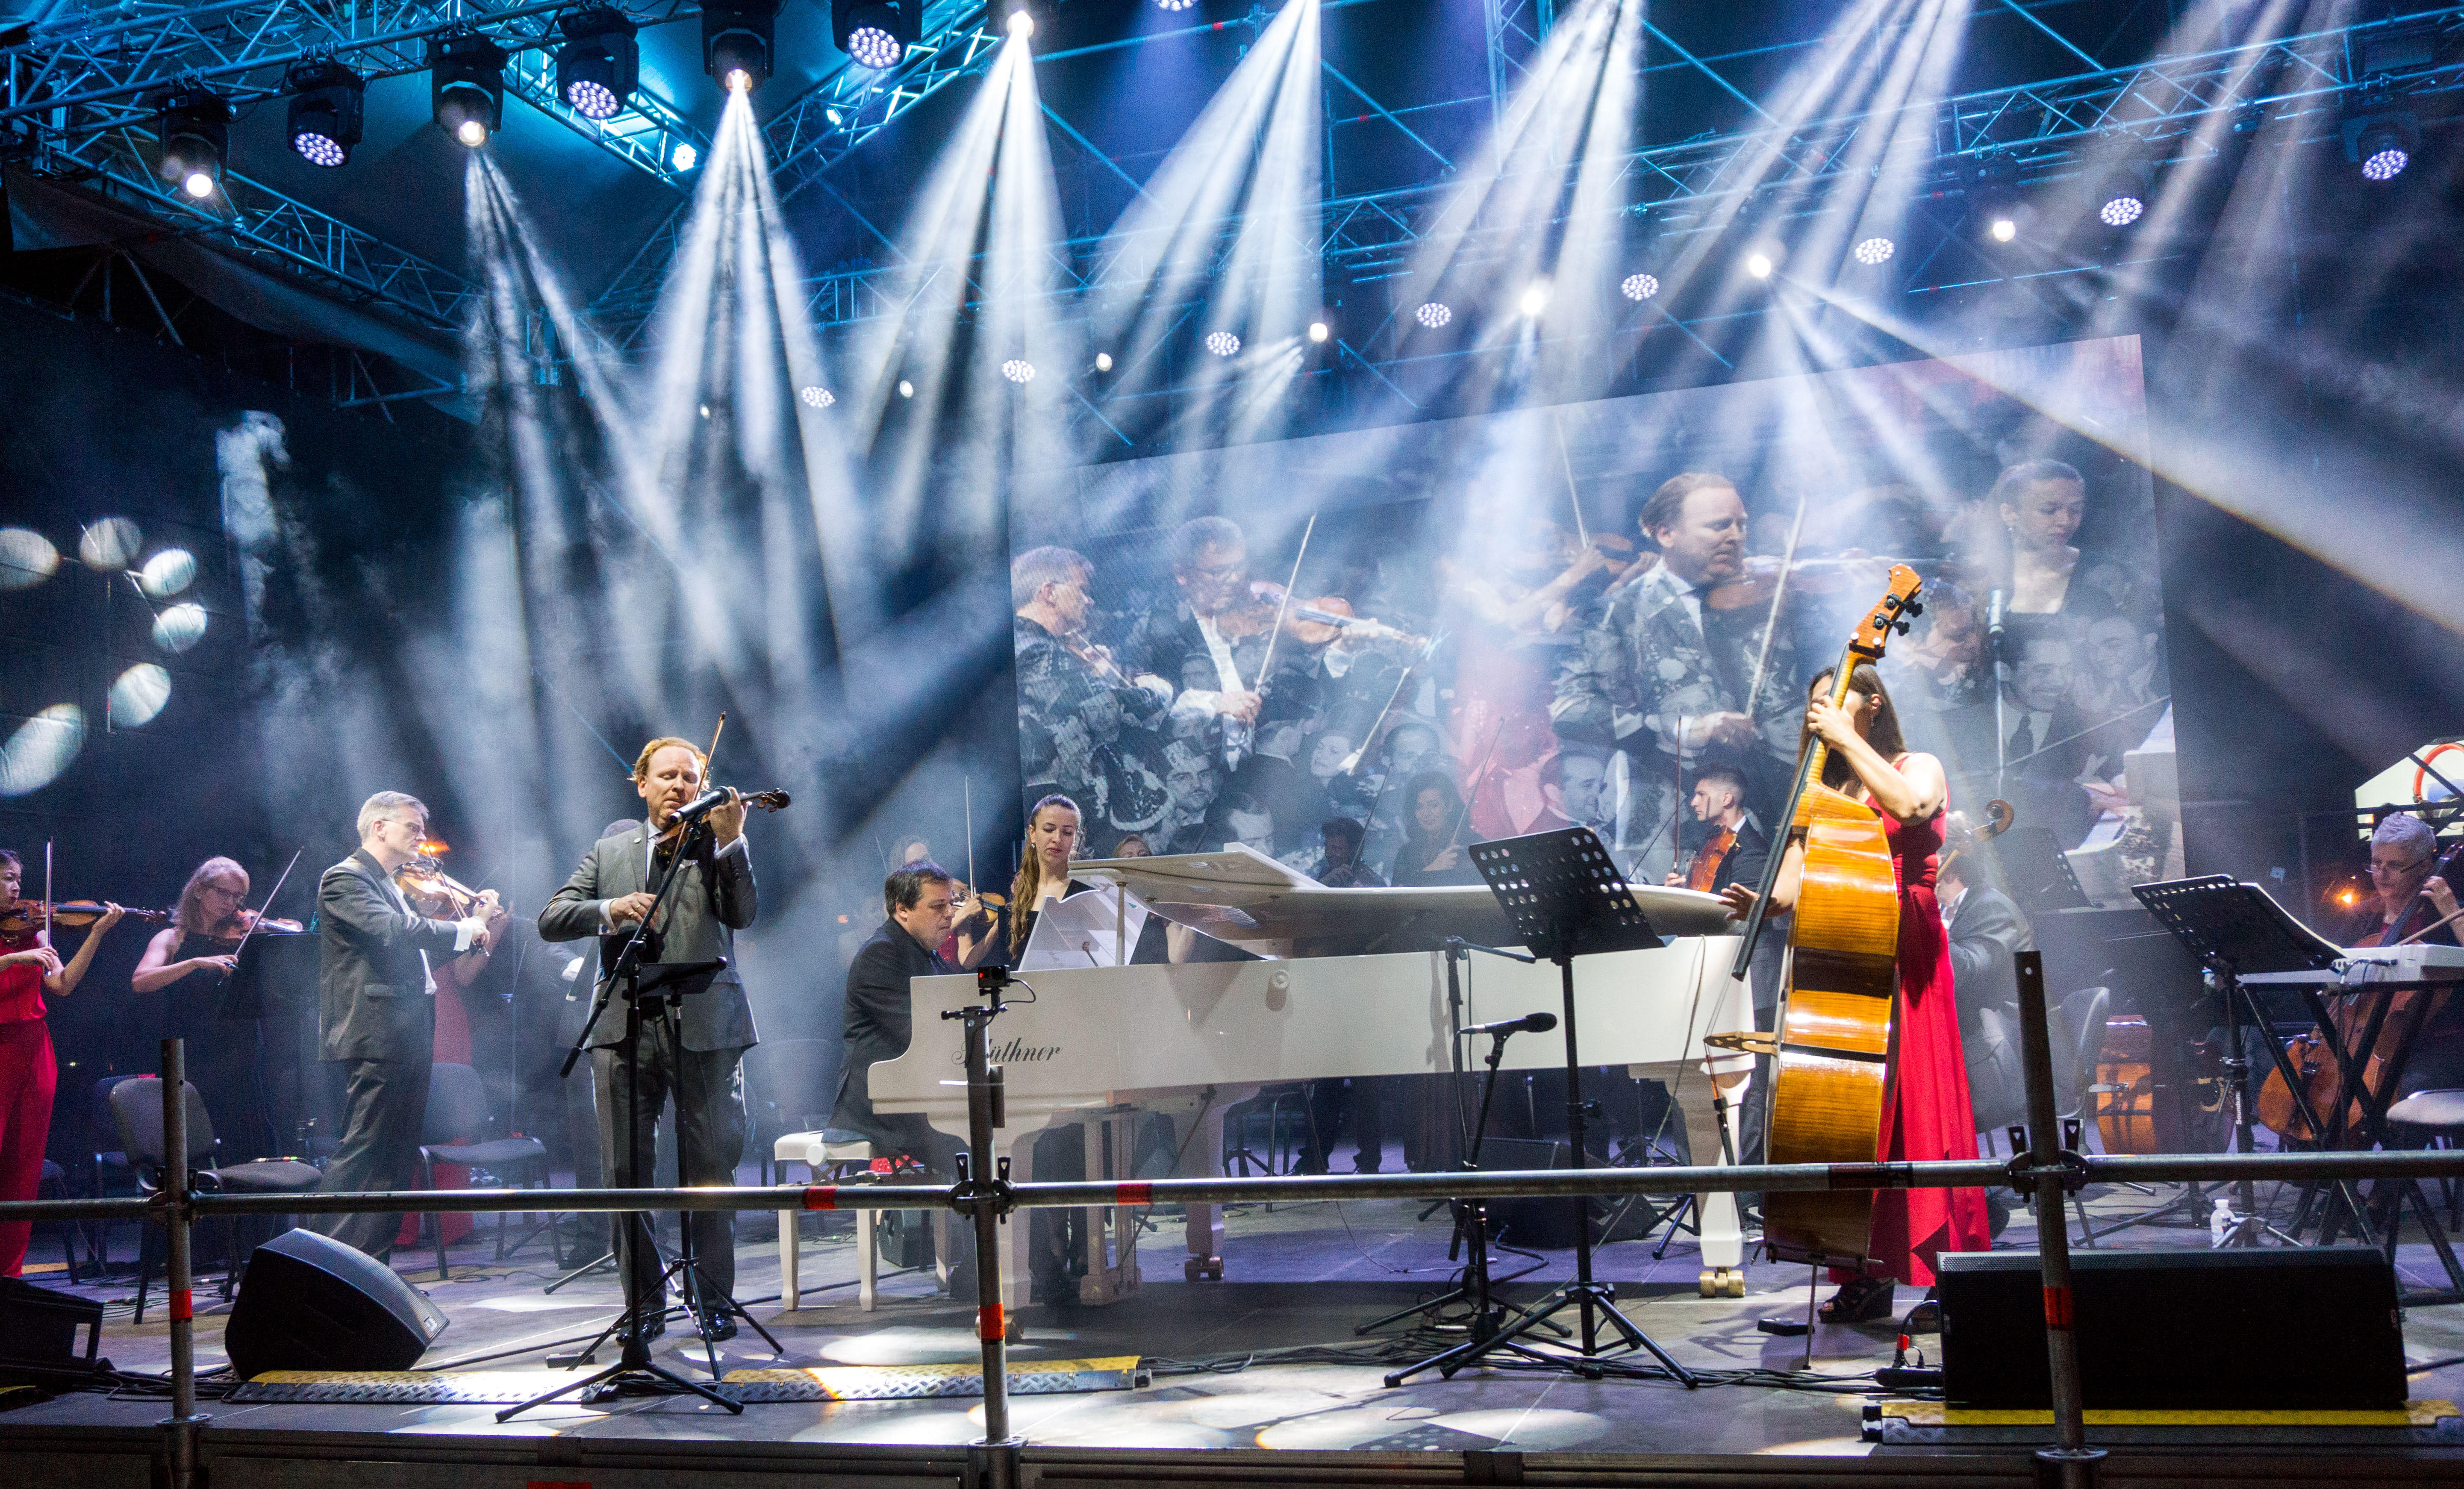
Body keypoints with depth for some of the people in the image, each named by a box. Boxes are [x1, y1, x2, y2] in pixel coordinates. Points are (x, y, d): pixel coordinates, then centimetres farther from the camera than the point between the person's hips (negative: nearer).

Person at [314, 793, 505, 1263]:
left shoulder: (391, 887, 23)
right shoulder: (344, 880, -7)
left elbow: (419, 950, 21)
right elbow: (391, 931, -23)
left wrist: (478, 926, 9)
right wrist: (465, 929, -14)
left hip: (409, 1038, 10)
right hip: (376, 1035, -10)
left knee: (398, 1160, 10)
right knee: (362, 1153, -10)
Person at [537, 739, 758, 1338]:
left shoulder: (718, 846, 10)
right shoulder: (609, 852, 17)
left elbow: (743, 914, -7)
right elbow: (551, 920, 8)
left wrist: (730, 841, -18)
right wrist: (609, 910, -11)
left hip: (704, 1025, -2)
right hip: (624, 1026, 2)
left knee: (711, 1166, 0)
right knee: (626, 1169, 4)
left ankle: (712, 1298, 11)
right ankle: (644, 1301, 15)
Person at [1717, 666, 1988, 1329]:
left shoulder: (1919, 768, 8)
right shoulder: (1822, 796, 20)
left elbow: (1909, 806, -18)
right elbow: (1792, 888, 9)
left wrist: (1846, 739, -13)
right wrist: (1760, 903, -13)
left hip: (1905, 955, -4)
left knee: (1914, 1100, -10)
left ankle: (1943, 1274, -8)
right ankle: (1867, 1276, 2)